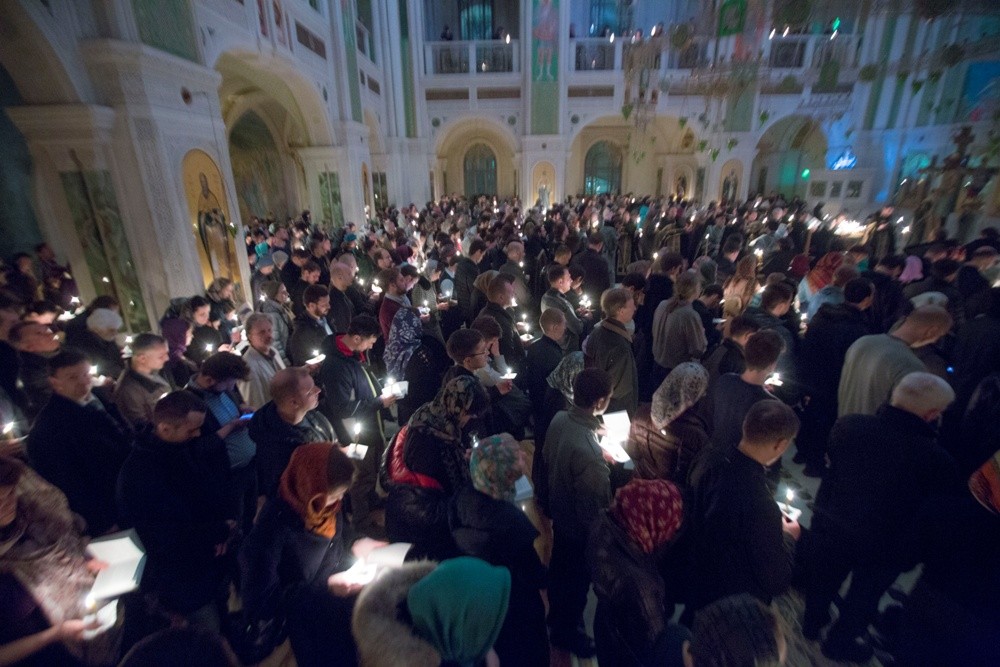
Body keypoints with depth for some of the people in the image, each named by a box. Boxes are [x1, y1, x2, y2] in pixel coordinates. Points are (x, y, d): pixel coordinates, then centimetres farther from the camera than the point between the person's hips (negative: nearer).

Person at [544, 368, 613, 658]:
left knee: (559, 568, 31)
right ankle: (566, 632, 50)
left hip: (558, 512, 7)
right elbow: (596, 506, -28)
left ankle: (556, 615, 59)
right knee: (576, 580, 22)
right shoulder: (588, 452, -41)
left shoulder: (559, 419, -16)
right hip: (580, 526, -7)